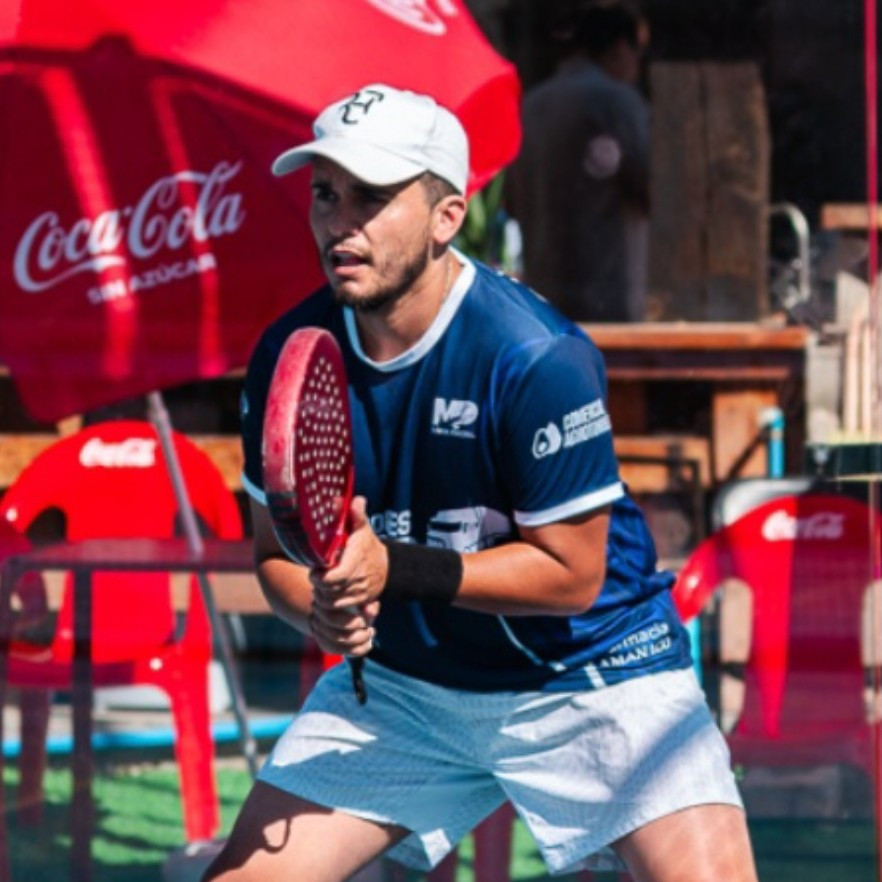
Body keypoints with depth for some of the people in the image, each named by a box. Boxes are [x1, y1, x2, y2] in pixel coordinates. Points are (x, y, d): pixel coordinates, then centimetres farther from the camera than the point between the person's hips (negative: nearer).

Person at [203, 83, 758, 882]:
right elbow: (276, 549, 3)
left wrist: (395, 569, -29)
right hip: (398, 682, 4)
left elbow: (572, 572, -19)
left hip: (589, 679, -4)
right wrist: (321, 608, -20)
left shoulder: (537, 357, -24)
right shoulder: (288, 357, -9)